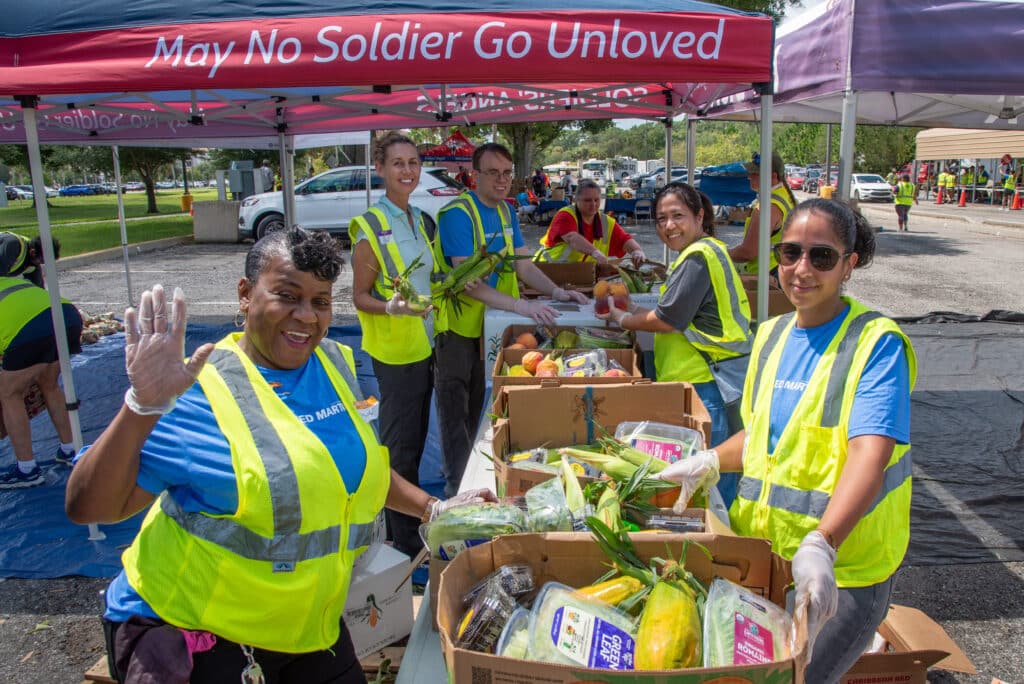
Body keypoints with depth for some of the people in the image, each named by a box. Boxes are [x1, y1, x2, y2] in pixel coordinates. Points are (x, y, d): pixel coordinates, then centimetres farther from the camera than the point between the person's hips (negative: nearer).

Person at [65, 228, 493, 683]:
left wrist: (433, 508, 12)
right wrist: (142, 407, -34)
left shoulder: (333, 364, -1)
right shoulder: (198, 394, -19)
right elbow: (86, 507, -21)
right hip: (191, 634, -6)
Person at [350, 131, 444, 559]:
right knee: (400, 444, 0)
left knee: (415, 439, 17)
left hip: (426, 344, 8)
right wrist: (390, 307, -28)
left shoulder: (424, 222, 10)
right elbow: (360, 296, -10)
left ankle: (411, 520, 33)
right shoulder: (371, 228, -12)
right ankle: (404, 539, 13)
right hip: (394, 350, -7)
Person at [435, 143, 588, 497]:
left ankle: (457, 468, 36)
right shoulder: (457, 213, -20)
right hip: (457, 325, -8)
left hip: (489, 324, 8)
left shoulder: (505, 211, 6)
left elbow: (524, 265, 6)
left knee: (475, 404, 19)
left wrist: (556, 291, -11)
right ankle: (457, 483, 14)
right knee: (455, 406, 2)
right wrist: (520, 305, -37)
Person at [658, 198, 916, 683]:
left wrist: (821, 544, -40)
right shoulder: (771, 334, 6)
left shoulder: (876, 342, -14)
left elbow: (870, 451, -27)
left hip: (843, 570, -6)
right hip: (760, 551, 6)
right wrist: (710, 462, 0)